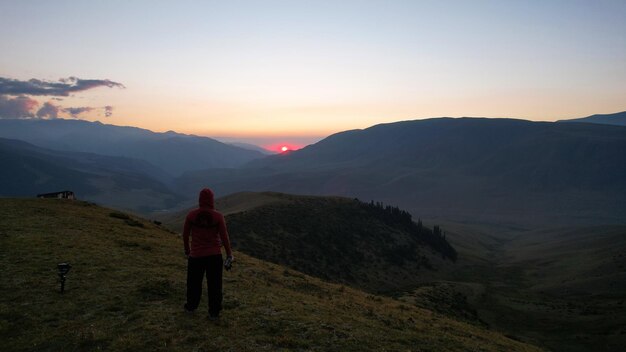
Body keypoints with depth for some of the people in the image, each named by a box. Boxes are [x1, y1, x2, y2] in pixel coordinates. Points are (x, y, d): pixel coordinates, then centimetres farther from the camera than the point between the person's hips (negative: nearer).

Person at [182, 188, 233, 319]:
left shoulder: (191, 215, -8)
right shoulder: (218, 216, -12)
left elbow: (185, 234, 2)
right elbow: (224, 237, -10)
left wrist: (187, 250, 18)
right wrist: (229, 255, 0)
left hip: (196, 255, 1)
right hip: (215, 255, -1)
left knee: (194, 281, 21)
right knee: (214, 284, 10)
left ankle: (191, 306, 39)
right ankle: (214, 312, 18)